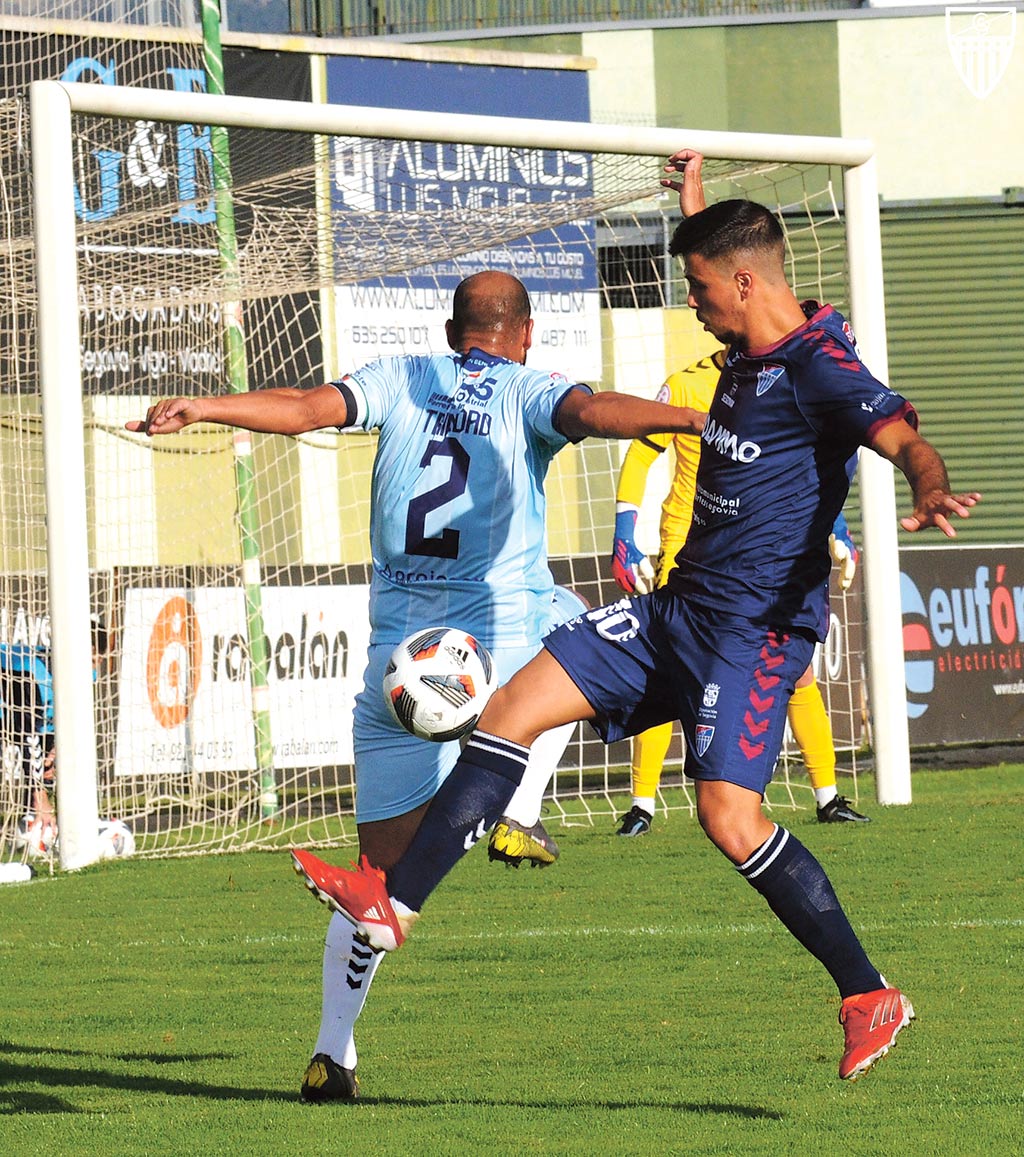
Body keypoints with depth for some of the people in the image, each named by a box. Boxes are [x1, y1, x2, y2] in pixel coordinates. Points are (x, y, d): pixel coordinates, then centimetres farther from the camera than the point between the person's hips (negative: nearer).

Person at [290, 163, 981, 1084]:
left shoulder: (818, 367, -15)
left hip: (759, 624, -10)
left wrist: (930, 491, -52)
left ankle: (870, 997, -7)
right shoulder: (746, 355, 12)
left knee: (729, 815, -19)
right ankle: (393, 904, 8)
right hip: (680, 607, 10)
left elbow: (904, 436, -31)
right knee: (515, 706, 5)